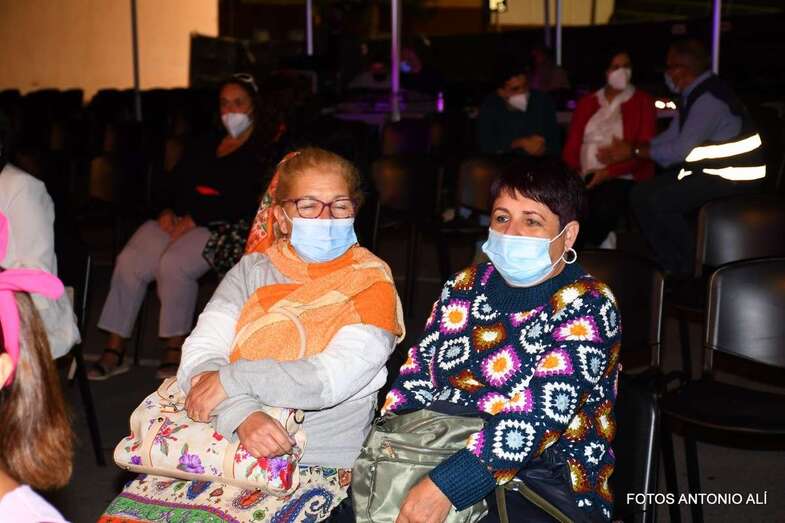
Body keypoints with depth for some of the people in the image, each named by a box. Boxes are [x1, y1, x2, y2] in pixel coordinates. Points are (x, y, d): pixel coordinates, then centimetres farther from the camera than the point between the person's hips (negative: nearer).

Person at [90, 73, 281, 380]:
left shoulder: (264, 150, 1)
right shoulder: (209, 145, 26)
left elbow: (244, 202, -11)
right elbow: (178, 182, 21)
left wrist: (192, 220, -13)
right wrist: (168, 212, -1)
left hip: (225, 226, -6)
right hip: (181, 220, 6)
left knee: (174, 262, -33)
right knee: (130, 260, -18)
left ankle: (175, 349, -18)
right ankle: (114, 349, -12)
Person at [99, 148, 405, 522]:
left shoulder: (371, 286, -1)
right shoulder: (252, 271, 11)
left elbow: (331, 380, -15)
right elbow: (198, 356, -2)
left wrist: (231, 379, -14)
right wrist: (242, 415, -20)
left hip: (315, 464, -3)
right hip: (222, 446, 4)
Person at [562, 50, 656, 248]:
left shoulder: (643, 103, 10)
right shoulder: (587, 103, 22)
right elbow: (572, 145, 16)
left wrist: (608, 172, -14)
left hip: (622, 178, -3)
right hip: (585, 178, 3)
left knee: (602, 208, -37)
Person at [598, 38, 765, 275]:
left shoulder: (709, 98, -23)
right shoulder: (692, 93, 7)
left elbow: (682, 149, -25)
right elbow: (671, 136, 9)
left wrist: (634, 151, -17)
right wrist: (629, 148, -3)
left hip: (734, 177, -10)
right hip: (707, 169, 10)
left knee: (661, 201, -24)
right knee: (640, 195, 0)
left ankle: (691, 271, -6)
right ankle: (671, 267, 5)